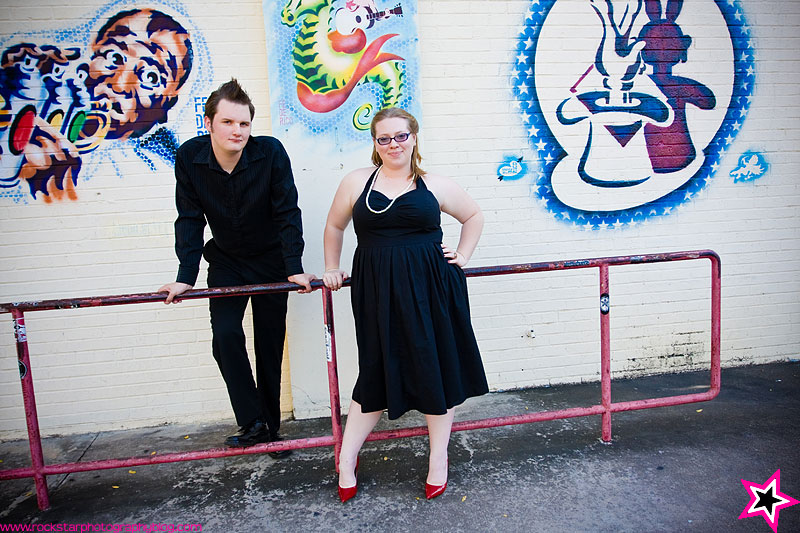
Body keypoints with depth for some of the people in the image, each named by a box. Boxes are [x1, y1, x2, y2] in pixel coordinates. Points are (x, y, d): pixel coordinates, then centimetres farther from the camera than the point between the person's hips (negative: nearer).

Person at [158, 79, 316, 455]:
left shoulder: (270, 151, -22)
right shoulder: (189, 157, -14)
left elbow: (287, 212, -16)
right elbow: (190, 219, -9)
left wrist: (294, 268, -19)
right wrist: (185, 277, -15)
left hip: (270, 259, -1)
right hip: (226, 261, 2)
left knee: (270, 344, 3)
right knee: (226, 334, -14)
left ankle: (270, 426, 18)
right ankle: (252, 423, -1)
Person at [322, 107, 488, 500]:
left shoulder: (435, 187, 5)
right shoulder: (357, 181, 4)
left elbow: (474, 216, 19)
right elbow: (334, 226, 17)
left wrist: (462, 256, 9)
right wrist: (331, 269, 15)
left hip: (431, 289, 1)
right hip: (377, 291, 0)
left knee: (437, 369, 8)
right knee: (377, 373, 6)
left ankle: (438, 459, 27)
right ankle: (346, 459, 24)